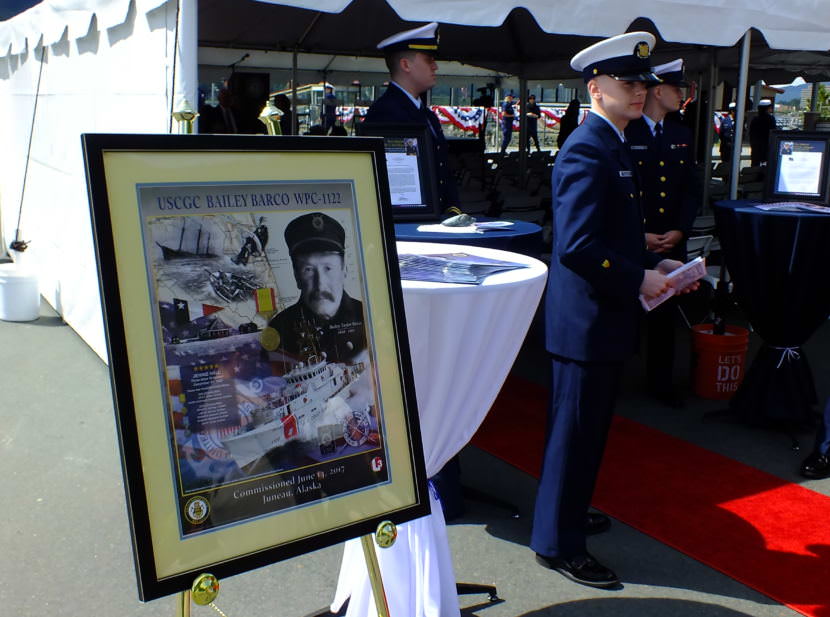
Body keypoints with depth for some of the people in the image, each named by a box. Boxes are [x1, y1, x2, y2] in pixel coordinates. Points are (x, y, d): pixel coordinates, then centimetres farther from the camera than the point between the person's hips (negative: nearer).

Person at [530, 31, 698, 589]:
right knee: (576, 432, 2)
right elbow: (576, 246, -28)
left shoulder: (613, 146, 14)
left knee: (590, 427, 22)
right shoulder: (586, 150, -19)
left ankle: (567, 510, 40)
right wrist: (640, 280, -20)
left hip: (606, 317, 10)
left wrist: (657, 263, 7)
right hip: (586, 319, -10)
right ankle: (557, 543, 17)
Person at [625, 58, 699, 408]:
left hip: (671, 244, 5)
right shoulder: (624, 134, -6)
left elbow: (690, 191, 11)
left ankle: (661, 382, 24)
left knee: (665, 314, 11)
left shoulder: (682, 136, 12)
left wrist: (679, 231, -3)